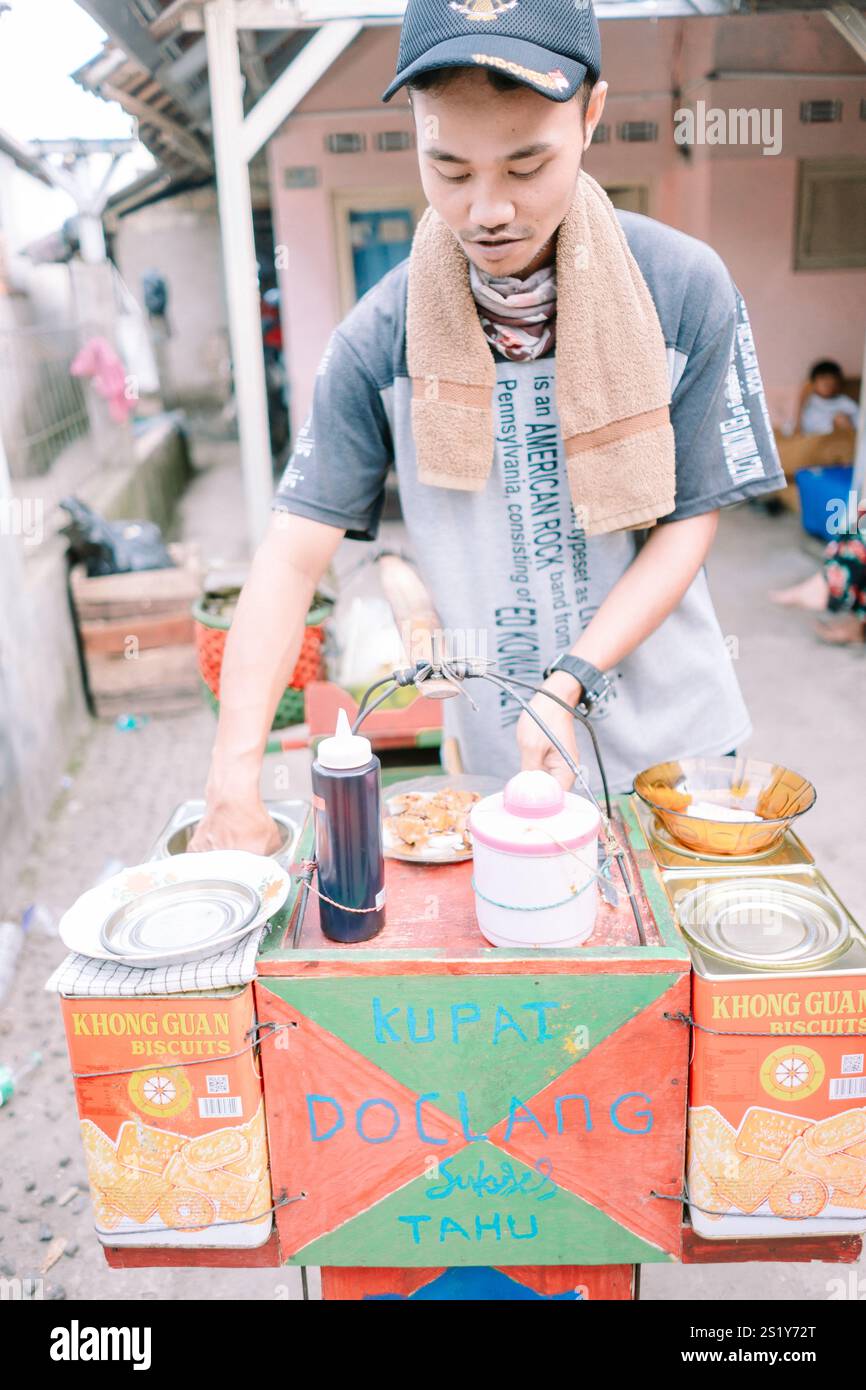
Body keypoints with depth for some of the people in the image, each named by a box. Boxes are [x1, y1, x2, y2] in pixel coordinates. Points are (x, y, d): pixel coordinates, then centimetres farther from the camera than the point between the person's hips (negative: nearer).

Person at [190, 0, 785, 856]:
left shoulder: (687, 289, -13)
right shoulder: (379, 340, -13)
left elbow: (688, 521, -9)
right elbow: (294, 552, -14)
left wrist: (567, 686, -21)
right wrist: (234, 783, -23)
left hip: (674, 734, 1)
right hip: (497, 754, 0)